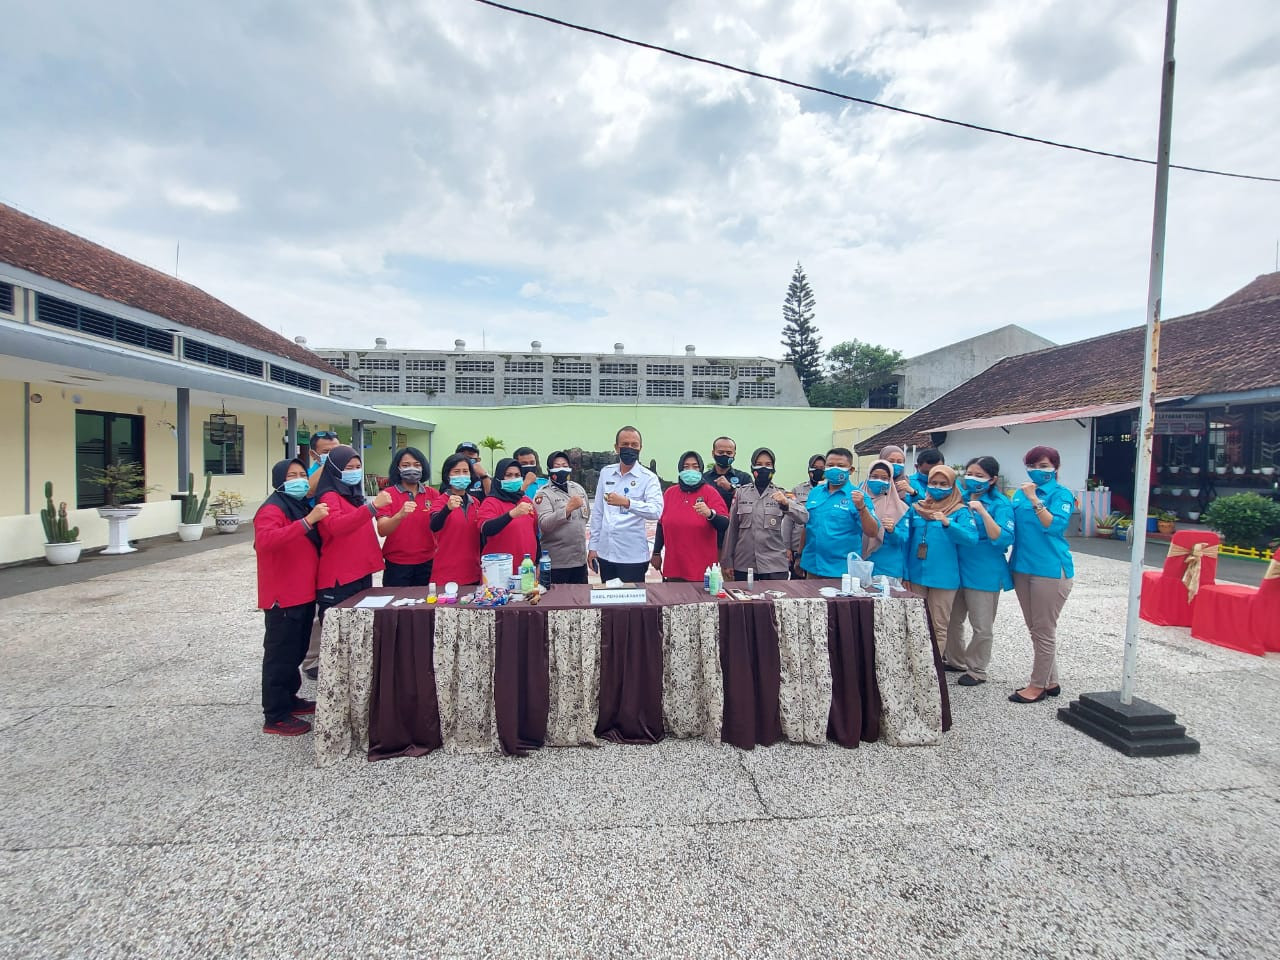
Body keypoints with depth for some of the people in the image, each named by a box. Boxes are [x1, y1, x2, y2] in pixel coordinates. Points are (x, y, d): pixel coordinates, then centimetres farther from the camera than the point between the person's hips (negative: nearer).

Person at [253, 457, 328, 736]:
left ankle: (289, 699, 34)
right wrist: (307, 521, -42)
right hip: (282, 598, -9)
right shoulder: (272, 509, -14)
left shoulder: (302, 506, 14)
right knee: (280, 655, 0)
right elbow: (264, 540, -36)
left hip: (304, 595, 9)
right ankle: (275, 716, 9)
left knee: (296, 652, 19)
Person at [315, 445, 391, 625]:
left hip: (362, 573, 8)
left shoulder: (354, 494, 15)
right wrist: (373, 506, -38)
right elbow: (335, 526, -31)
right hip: (338, 578, -8)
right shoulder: (329, 496, -10)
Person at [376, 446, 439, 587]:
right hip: (396, 565, -2)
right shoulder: (388, 494, -4)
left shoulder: (432, 494, 3)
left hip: (427, 564, 2)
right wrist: (401, 514, -32)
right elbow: (382, 531, -13)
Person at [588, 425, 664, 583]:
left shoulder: (648, 478, -7)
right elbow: (597, 512, 11)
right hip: (605, 554, 4)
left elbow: (656, 511, -23)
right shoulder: (606, 473, 7)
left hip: (633, 556, -4)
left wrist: (626, 503, -36)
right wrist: (593, 546, 9)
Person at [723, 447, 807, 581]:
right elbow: (732, 527, 7)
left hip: (774, 565, 0)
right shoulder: (741, 492, 5)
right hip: (743, 564, 1)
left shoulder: (781, 493, 5)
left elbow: (803, 517, -9)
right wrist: (729, 561, 6)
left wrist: (786, 503, -28)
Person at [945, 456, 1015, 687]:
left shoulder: (1001, 504, -11)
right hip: (956, 568, 6)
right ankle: (954, 660, 37)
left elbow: (1003, 539, -21)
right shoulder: (959, 497, 3)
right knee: (953, 620, 19)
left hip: (984, 573, -5)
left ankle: (976, 670, 24)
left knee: (981, 627, 8)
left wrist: (983, 512, -28)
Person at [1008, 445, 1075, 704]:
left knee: (1044, 631, 3)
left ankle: (1038, 686, 15)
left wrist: (1034, 500, -23)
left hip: (1050, 570, -7)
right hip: (1022, 567, 7)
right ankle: (1050, 682, 29)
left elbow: (1055, 525, -21)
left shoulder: (1061, 494, -5)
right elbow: (1011, 528, 19)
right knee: (1036, 630, 16)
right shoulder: (1020, 493, 10)